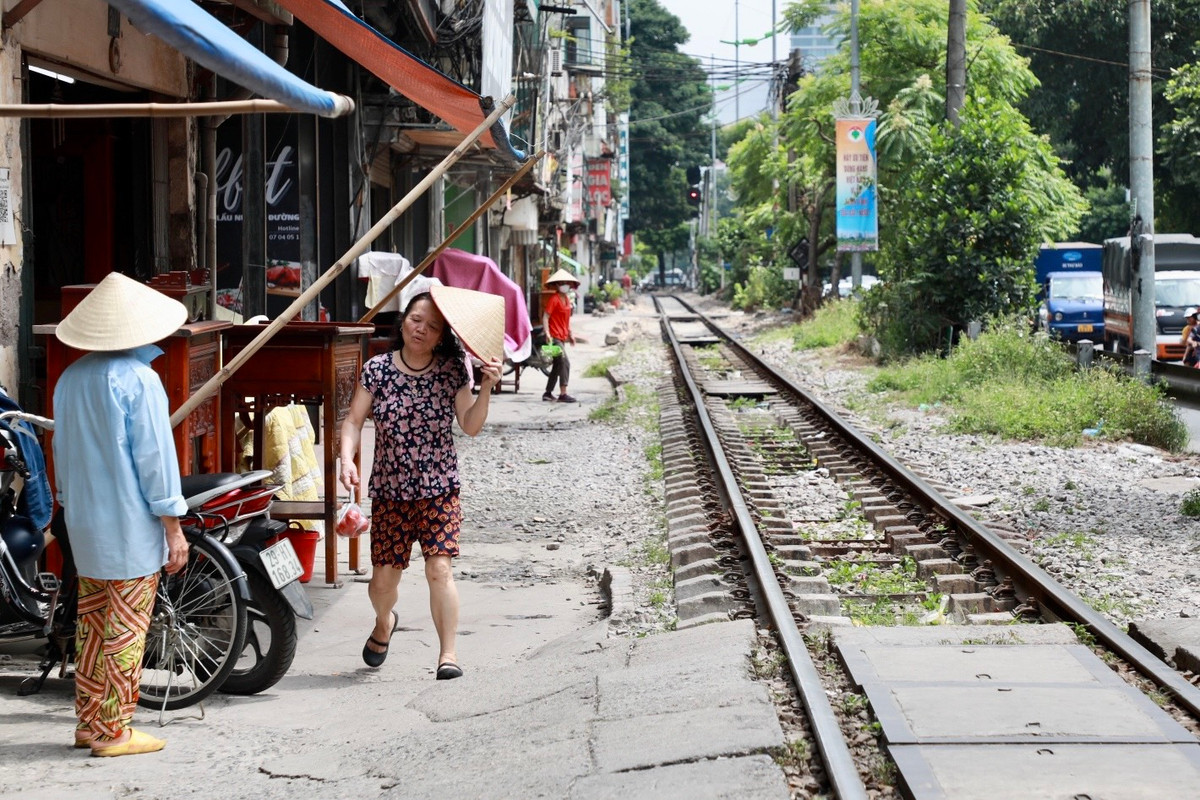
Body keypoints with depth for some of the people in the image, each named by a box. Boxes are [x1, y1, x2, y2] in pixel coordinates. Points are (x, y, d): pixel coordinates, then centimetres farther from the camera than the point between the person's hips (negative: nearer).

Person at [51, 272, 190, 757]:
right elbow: (154, 457, -15)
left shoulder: (70, 378, 7)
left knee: (92, 626, 15)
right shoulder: (138, 379, -15)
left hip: (84, 526, 7)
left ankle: (89, 722, 20)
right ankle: (114, 732, 2)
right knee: (126, 630, -1)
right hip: (132, 527, -7)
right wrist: (173, 526, -9)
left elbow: (61, 451, 15)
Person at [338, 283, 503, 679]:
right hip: (389, 490, 1)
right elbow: (354, 420, -2)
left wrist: (486, 388, -19)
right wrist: (347, 459, -18)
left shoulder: (451, 372, -1)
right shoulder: (377, 369, -1)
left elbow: (471, 426, -5)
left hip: (439, 489, -1)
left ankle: (448, 652, -8)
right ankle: (384, 623, 38)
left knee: (439, 567, -15)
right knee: (384, 577, 4)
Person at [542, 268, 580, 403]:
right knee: (564, 363, -15)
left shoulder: (567, 299, 13)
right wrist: (547, 334, -27)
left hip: (562, 337, 9)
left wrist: (570, 334, 23)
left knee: (558, 365, 13)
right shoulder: (553, 299, -13)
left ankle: (548, 393, 20)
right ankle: (563, 394, -15)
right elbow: (545, 317, -18)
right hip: (555, 336, -9)